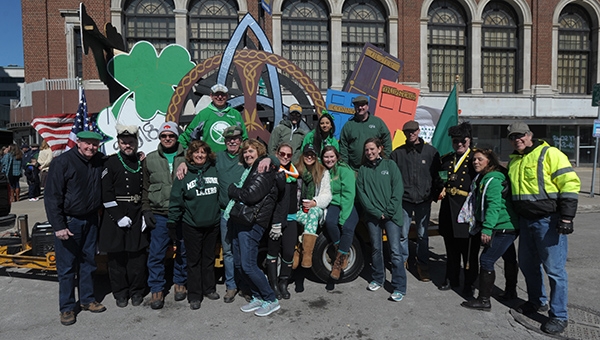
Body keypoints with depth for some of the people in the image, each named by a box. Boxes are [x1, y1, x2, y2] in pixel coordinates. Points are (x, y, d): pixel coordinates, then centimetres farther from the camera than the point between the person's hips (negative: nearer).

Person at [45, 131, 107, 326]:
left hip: (91, 220, 5)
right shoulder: (62, 162, -14)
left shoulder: (100, 161, 0)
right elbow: (52, 196, -14)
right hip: (68, 222, -5)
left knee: (88, 262, 15)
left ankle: (87, 299, 29)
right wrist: (58, 226, -17)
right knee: (67, 266, 4)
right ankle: (67, 307, 18)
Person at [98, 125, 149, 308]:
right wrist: (119, 217, -13)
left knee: (138, 255, 6)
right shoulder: (111, 163, -3)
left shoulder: (142, 163, 8)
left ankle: (137, 291, 21)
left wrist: (145, 215, -1)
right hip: (116, 216, -2)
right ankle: (120, 293, 21)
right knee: (117, 256, 6)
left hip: (138, 217, 3)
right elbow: (106, 194, -8)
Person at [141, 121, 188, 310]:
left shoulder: (187, 158, 3)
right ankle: (156, 289, 16)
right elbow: (145, 187, 11)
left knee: (183, 250, 11)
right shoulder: (150, 159, 8)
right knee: (156, 253, 2)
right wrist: (146, 209, 4)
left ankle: (180, 283, 29)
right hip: (159, 215, 1)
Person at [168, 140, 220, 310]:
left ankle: (209, 288, 31)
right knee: (194, 260, 7)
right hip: (191, 225, -2)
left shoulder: (214, 170, 1)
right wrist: (172, 221, -6)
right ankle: (194, 295, 19)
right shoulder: (184, 174, -5)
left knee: (209, 258, 16)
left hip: (213, 223, 2)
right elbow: (176, 200, -4)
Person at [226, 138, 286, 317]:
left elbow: (251, 195, -19)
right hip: (240, 221, 10)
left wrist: (232, 190, -6)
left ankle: (271, 300, 7)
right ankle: (258, 297, 24)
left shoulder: (265, 171, -10)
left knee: (248, 265, -8)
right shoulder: (249, 170, 20)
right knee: (239, 263, 11)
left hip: (252, 223, -10)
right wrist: (236, 191, -2)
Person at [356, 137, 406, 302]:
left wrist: (389, 211, -10)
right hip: (373, 215, 3)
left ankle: (399, 288, 1)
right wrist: (376, 212, -8)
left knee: (396, 250, -6)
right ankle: (378, 279, 30)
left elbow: (398, 190, -3)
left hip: (392, 214, -2)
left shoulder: (390, 165, 3)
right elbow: (361, 194, 2)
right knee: (376, 248, 12)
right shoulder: (362, 170, 8)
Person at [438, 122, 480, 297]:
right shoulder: (446, 159, 13)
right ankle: (451, 278, 29)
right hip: (448, 208, 5)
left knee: (469, 248, 3)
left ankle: (469, 283, 18)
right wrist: (442, 190, 7)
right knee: (451, 247, 15)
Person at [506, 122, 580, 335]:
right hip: (526, 221, 8)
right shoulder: (514, 161, 13)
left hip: (549, 221, -8)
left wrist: (566, 218, -19)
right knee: (527, 264, 17)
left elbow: (570, 184, -15)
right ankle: (537, 302, 36)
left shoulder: (549, 154, -10)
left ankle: (559, 316, 12)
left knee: (554, 269, -1)